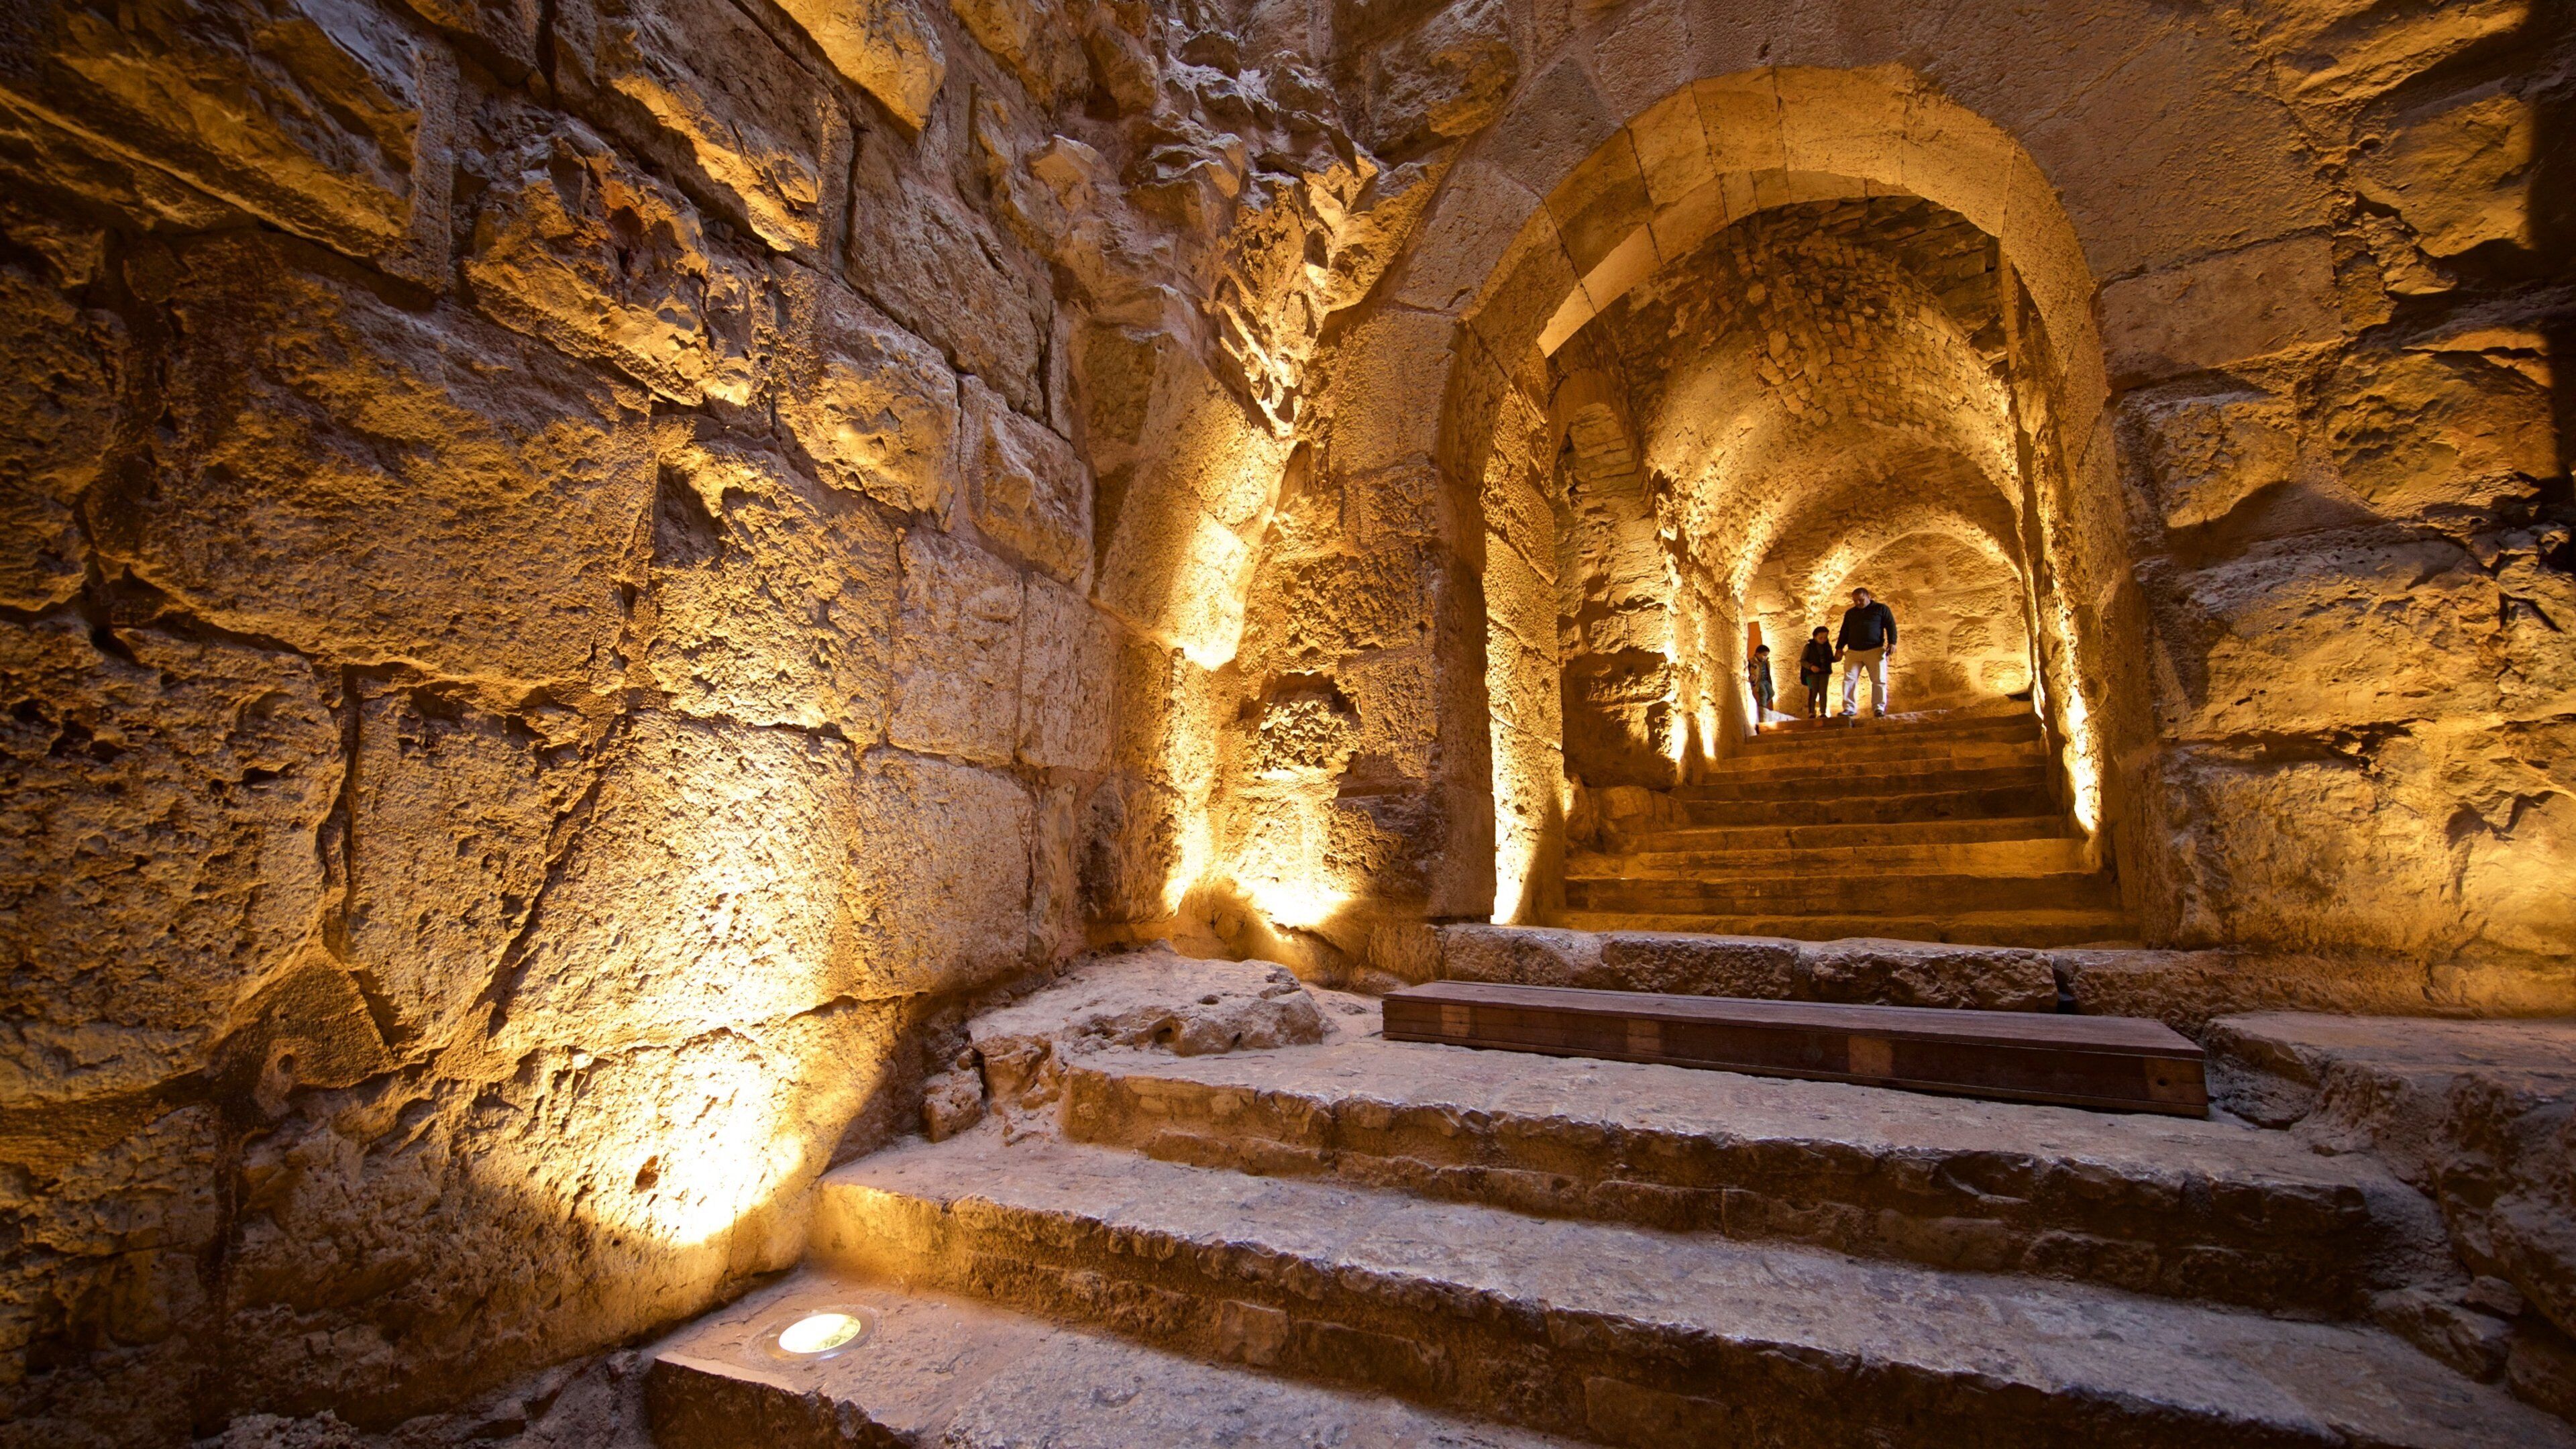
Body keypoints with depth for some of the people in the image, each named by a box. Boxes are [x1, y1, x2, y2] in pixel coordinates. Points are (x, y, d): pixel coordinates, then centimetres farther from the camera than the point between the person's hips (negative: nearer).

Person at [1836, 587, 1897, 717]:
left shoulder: (1881, 609, 10)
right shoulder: (1850, 613, 21)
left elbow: (1891, 626, 3)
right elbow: (1844, 632, 24)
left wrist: (1892, 643, -9)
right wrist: (1839, 647, 14)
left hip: (1875, 650, -3)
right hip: (1853, 652, 3)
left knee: (1879, 680, -6)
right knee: (1849, 679, -7)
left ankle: (1879, 708, -4)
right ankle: (1849, 708, -6)